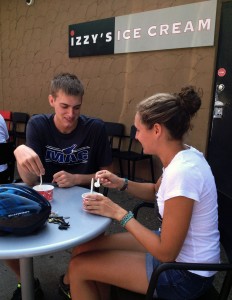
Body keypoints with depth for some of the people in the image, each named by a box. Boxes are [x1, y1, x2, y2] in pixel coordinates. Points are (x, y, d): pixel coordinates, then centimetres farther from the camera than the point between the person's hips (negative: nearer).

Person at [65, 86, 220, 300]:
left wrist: (119, 213, -19)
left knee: (79, 266, -5)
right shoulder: (182, 155, -3)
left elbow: (166, 253, -24)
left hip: (185, 274, -8)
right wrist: (122, 184, -1)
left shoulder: (182, 171, -31)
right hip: (176, 250, 8)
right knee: (84, 249, 10)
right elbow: (156, 191, 16)